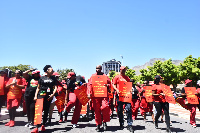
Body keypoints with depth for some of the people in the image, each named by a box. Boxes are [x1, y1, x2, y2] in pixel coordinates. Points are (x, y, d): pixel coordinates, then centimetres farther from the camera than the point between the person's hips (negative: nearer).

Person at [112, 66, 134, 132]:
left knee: (129, 109, -9)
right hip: (119, 95, -1)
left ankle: (129, 125, -3)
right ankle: (121, 124, 19)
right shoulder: (117, 77, 7)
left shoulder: (127, 78, 14)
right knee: (120, 110, 5)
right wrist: (117, 90, -13)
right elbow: (113, 85, 4)